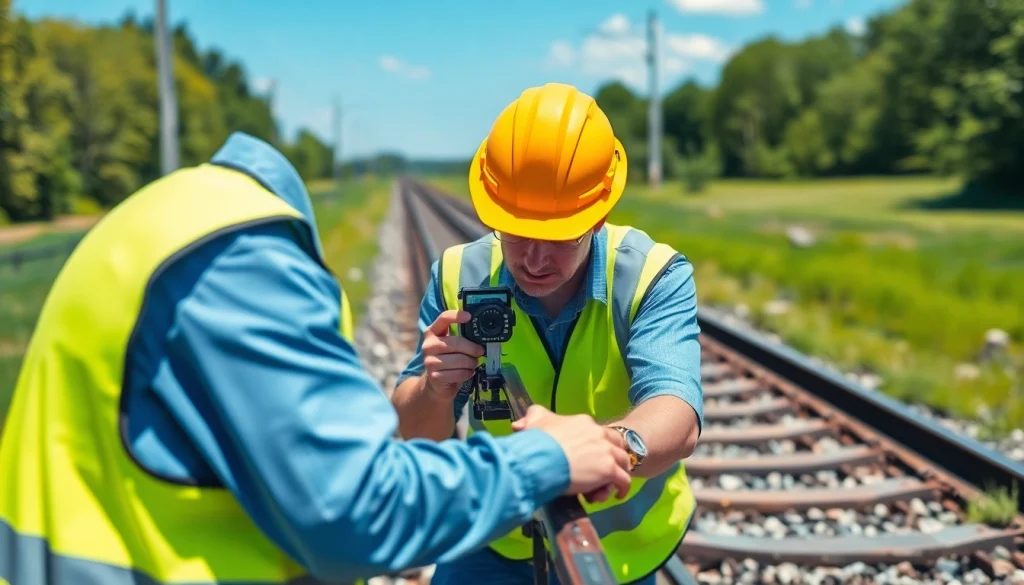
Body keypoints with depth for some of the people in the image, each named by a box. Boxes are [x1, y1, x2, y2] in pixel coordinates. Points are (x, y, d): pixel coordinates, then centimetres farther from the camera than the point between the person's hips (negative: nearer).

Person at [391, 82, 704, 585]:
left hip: (623, 543, -1)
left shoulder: (653, 277, -25)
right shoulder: (460, 276, -18)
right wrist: (434, 391, -38)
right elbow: (415, 435, -15)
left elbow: (677, 418, -40)